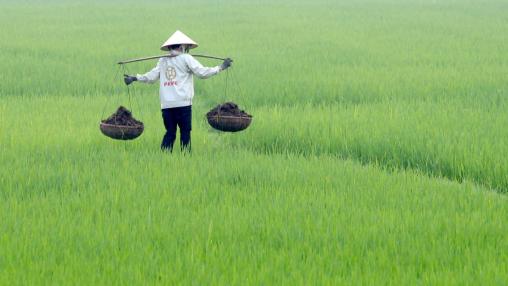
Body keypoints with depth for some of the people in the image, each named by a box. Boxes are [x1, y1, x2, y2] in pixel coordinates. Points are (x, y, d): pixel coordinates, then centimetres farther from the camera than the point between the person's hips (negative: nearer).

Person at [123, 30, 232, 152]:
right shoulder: (186, 58, -1)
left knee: (170, 132, 8)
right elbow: (202, 72, -4)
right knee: (185, 131, 2)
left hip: (166, 104, 5)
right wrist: (221, 68, 5)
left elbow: (151, 76, 12)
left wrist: (135, 78, 24)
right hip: (182, 103, -5)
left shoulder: (162, 61, 12)